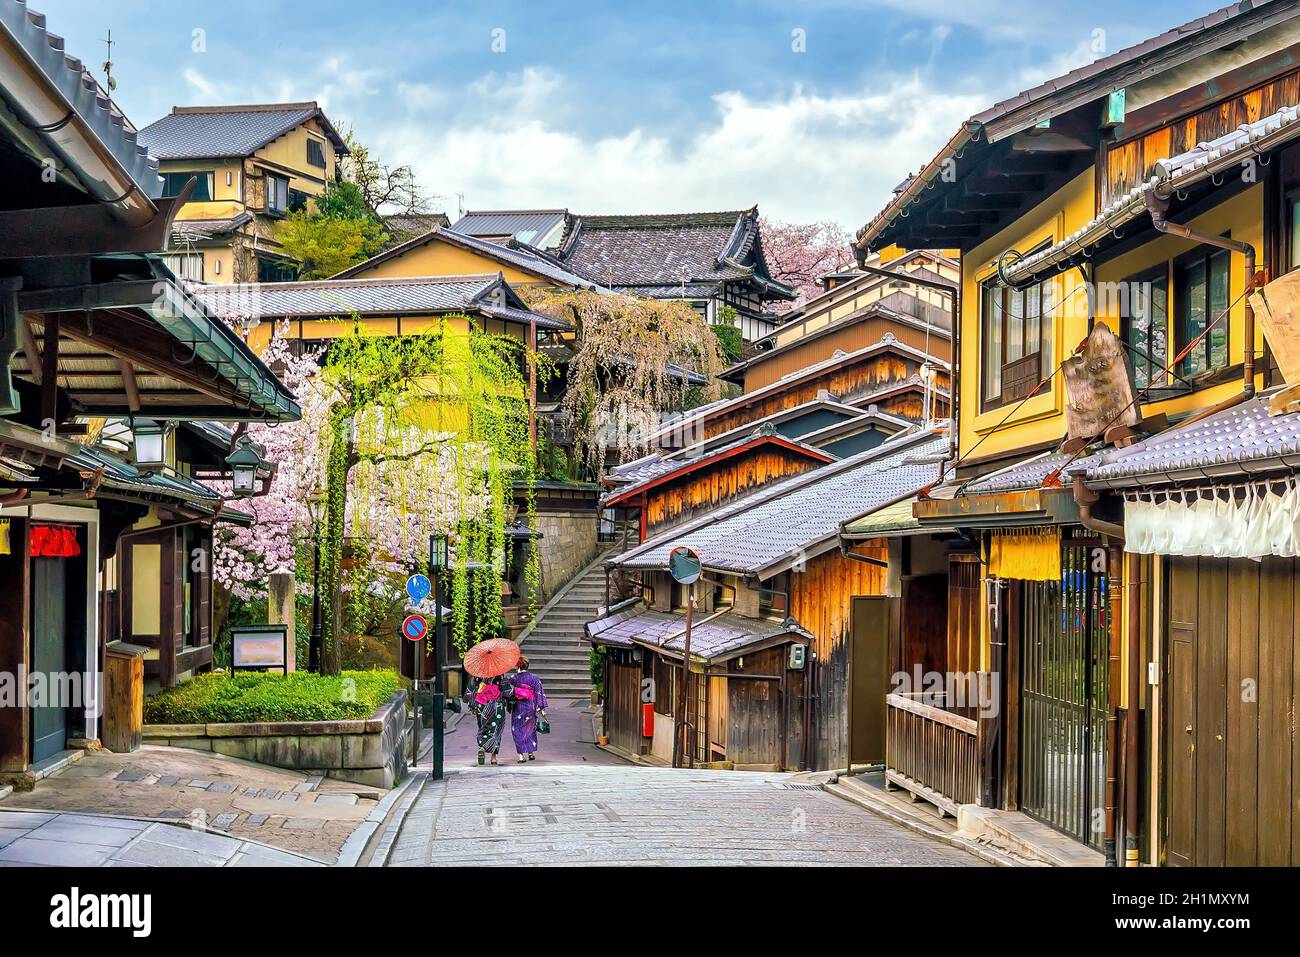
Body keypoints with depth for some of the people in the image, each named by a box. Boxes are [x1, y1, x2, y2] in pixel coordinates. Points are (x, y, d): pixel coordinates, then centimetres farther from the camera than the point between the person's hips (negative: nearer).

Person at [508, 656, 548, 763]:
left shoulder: (513, 678, -6)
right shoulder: (534, 678, -5)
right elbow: (539, 693, -4)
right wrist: (542, 709, 0)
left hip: (517, 708, -2)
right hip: (530, 707, 2)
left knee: (518, 731, 4)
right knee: (530, 730, 19)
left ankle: (521, 755, -6)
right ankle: (531, 753, 24)